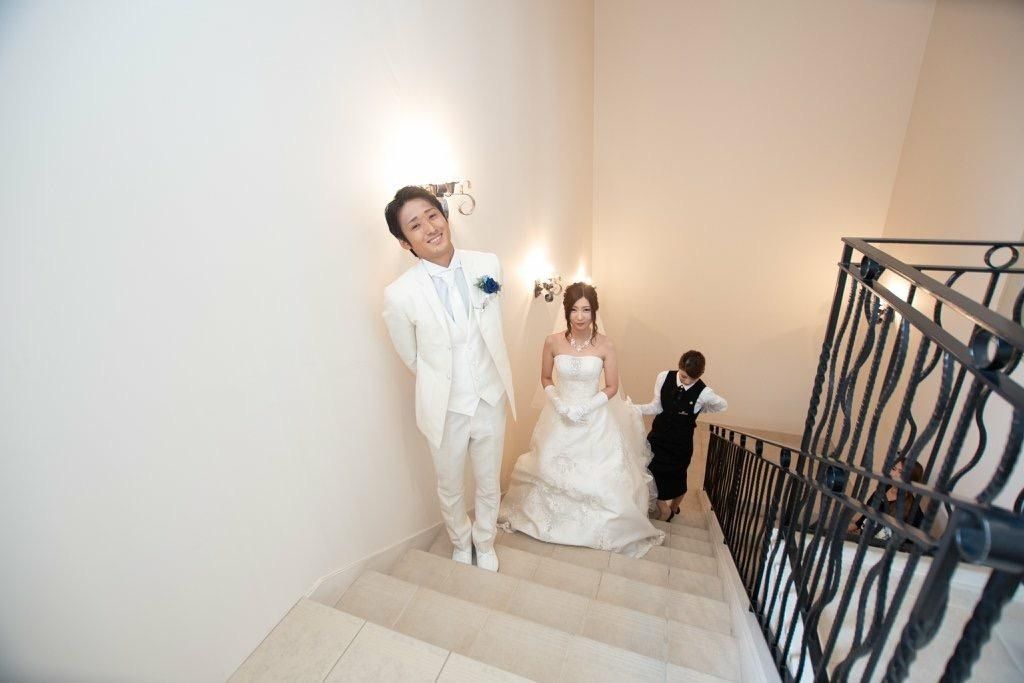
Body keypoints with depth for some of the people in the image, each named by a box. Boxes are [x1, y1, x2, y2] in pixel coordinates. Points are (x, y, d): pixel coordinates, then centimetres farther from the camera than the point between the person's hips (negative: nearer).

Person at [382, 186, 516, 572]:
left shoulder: (488, 264, -12)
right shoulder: (400, 295, -21)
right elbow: (411, 357, -3)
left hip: (491, 400, 2)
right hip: (446, 410, -2)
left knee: (489, 487, 23)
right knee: (451, 491, 23)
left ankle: (485, 543, 55)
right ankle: (461, 543, 56)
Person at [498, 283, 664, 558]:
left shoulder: (605, 345, -13)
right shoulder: (553, 342, -10)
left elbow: (612, 387, -5)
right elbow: (545, 379, 2)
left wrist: (585, 408, -16)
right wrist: (559, 404, -13)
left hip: (595, 419, -1)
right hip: (561, 418, 1)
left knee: (599, 476, 6)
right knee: (551, 470, 15)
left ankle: (604, 526, 36)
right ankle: (550, 518, 44)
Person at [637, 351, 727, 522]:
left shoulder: (704, 393, -21)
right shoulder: (663, 377, -17)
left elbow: (723, 405, 0)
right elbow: (657, 407, -10)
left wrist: (696, 411, -2)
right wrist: (634, 408, -23)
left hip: (681, 442, -2)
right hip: (658, 436, 3)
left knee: (677, 477, 16)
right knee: (651, 474, 8)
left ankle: (673, 507, 46)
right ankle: (664, 509, 35)